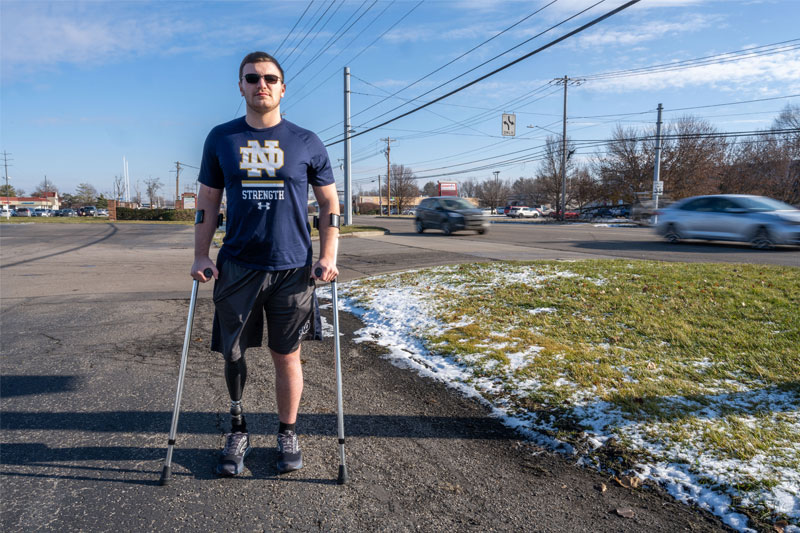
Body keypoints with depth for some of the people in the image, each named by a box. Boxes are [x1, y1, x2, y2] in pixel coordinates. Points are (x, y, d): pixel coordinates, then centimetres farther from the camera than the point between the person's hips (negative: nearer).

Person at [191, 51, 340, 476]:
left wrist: (328, 258, -3)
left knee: (287, 357, 7)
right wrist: (201, 256, 2)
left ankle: (287, 434, 25)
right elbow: (207, 202, 11)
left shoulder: (306, 143, 3)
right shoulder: (220, 139, 7)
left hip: (292, 269, -1)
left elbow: (329, 204, 7)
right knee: (232, 353, 8)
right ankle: (237, 431, 29)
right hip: (236, 266, 2)